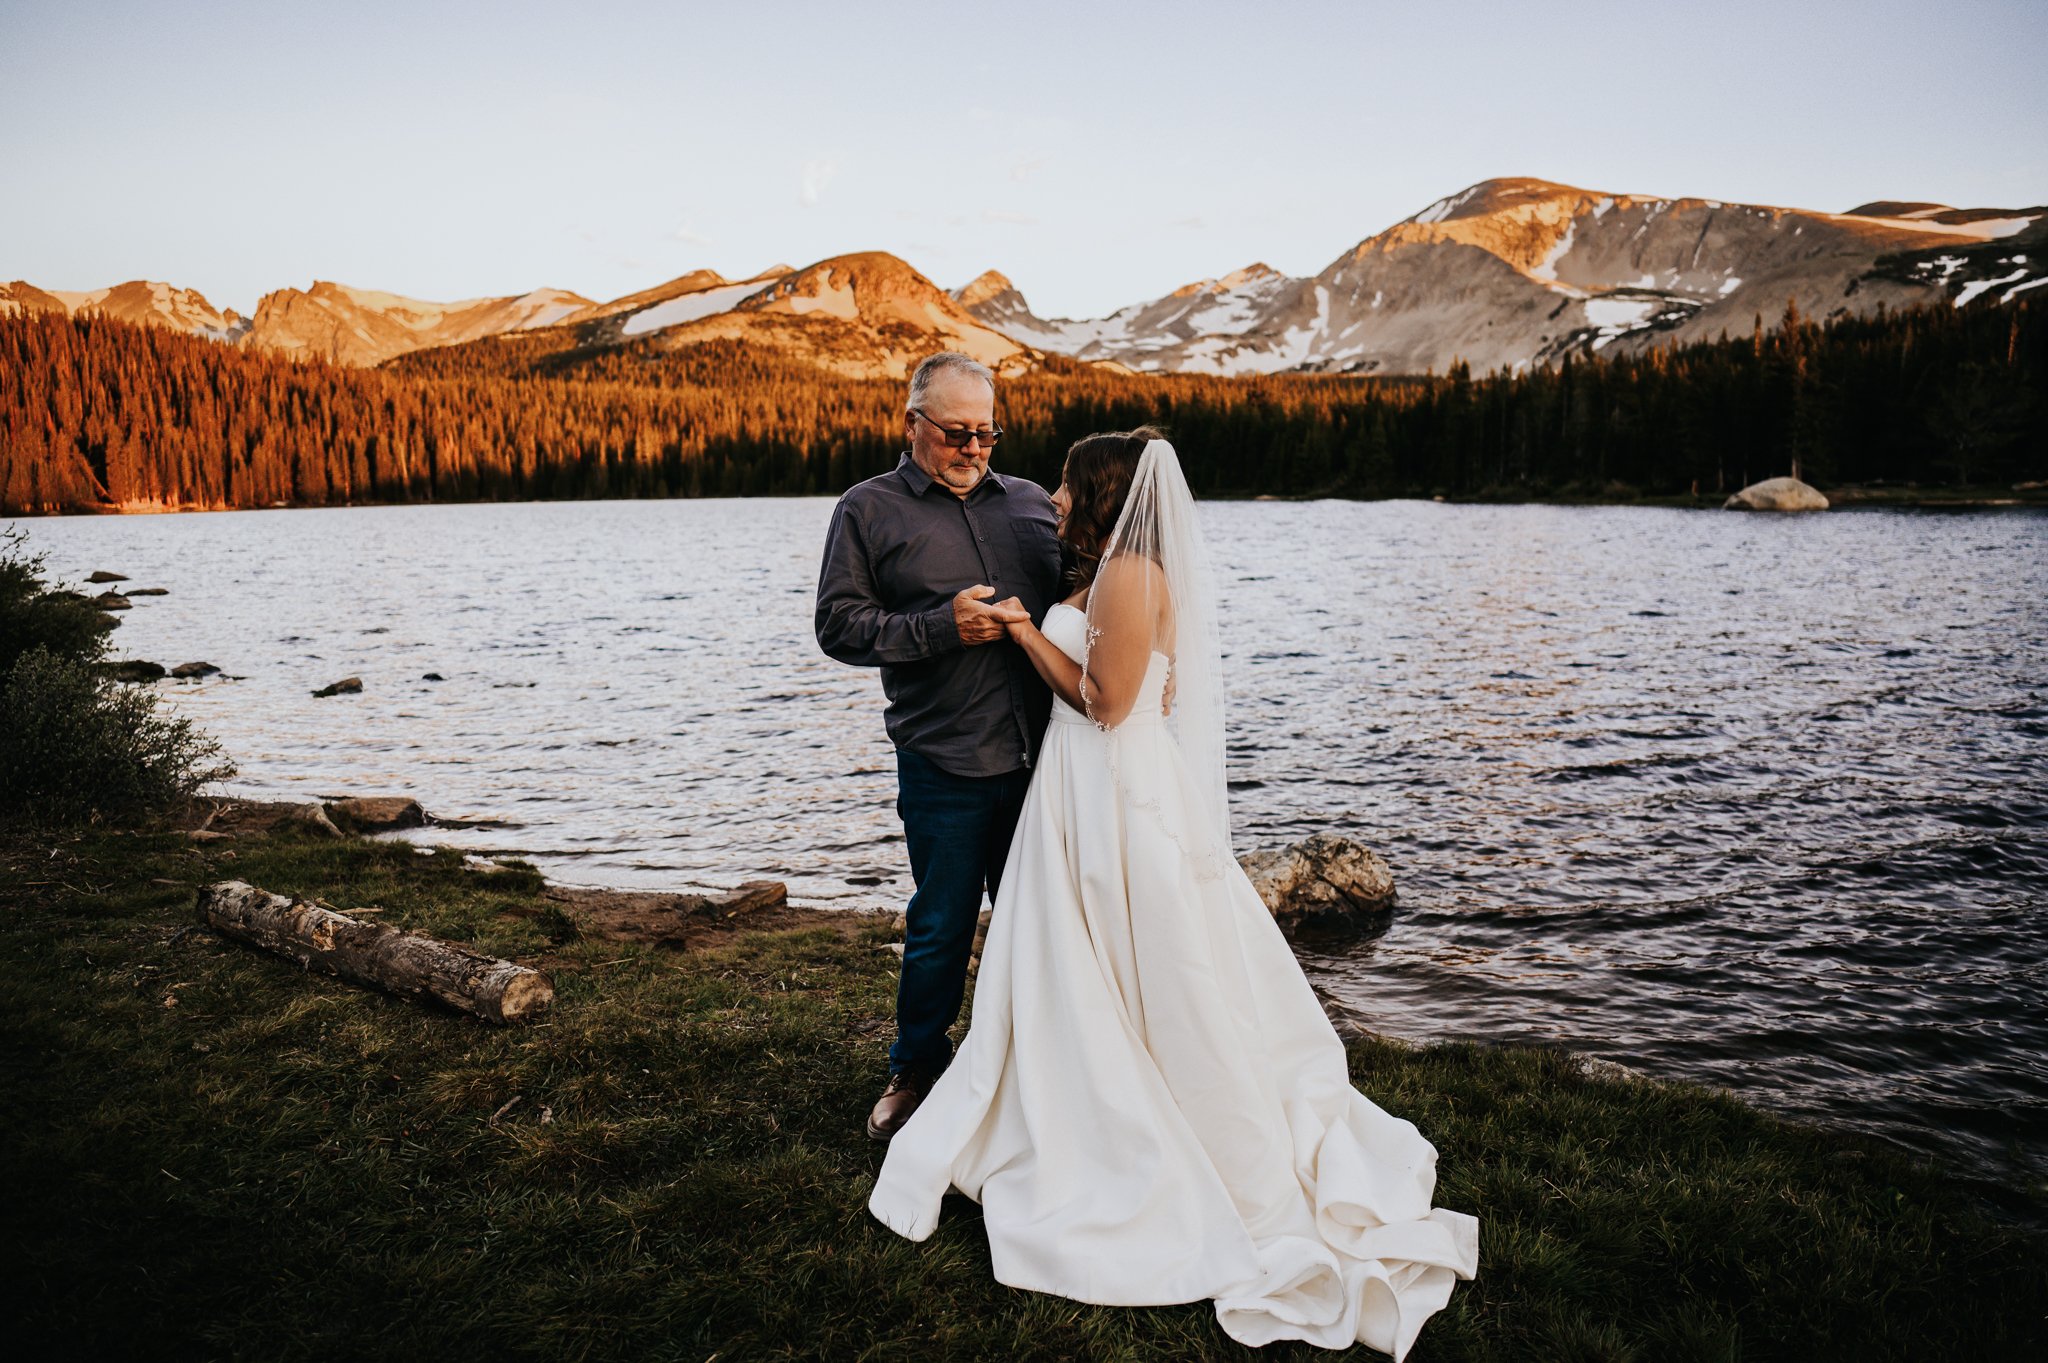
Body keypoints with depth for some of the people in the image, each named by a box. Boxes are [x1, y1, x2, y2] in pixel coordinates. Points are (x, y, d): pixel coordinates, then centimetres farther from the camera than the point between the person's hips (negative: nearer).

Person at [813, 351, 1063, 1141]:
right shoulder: (868, 510, 3)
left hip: (1040, 755, 4)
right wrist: (942, 628, -15)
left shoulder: (1031, 504, 14)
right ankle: (915, 1071, 29)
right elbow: (839, 625, -4)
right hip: (945, 768, -3)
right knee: (941, 927, 7)